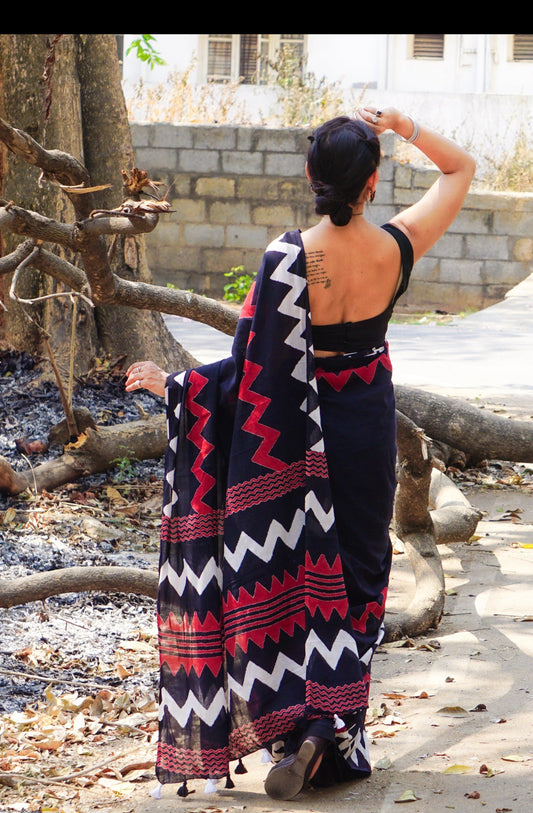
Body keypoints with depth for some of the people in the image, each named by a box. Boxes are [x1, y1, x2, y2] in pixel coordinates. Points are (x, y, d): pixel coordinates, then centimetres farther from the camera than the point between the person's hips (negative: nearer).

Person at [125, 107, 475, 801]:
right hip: (368, 427, 2)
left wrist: (173, 385, -9)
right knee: (355, 575, 13)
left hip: (298, 433, -2)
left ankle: (293, 725, 3)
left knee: (291, 574, 10)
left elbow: (256, 371, -18)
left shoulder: (289, 258, -20)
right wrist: (403, 127, -2)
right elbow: (461, 168, 6)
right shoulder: (398, 247, -11)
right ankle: (331, 729, 6)